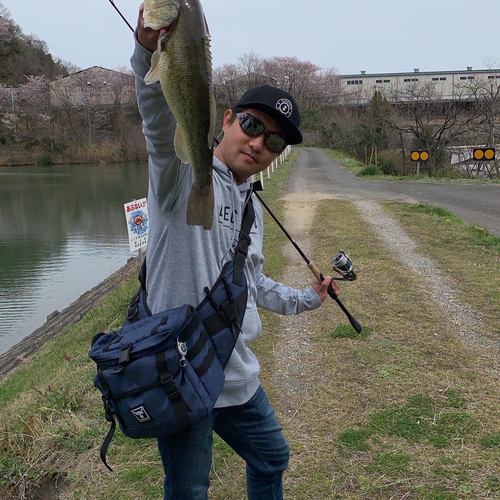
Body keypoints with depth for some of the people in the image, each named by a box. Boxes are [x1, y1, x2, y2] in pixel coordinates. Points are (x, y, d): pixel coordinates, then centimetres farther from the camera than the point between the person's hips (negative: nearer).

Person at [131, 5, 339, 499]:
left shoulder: (252, 208, 13)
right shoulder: (185, 171, -11)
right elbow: (161, 123, -35)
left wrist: (307, 298, 38)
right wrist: (151, 50, -55)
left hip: (238, 377, 8)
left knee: (271, 459, 26)